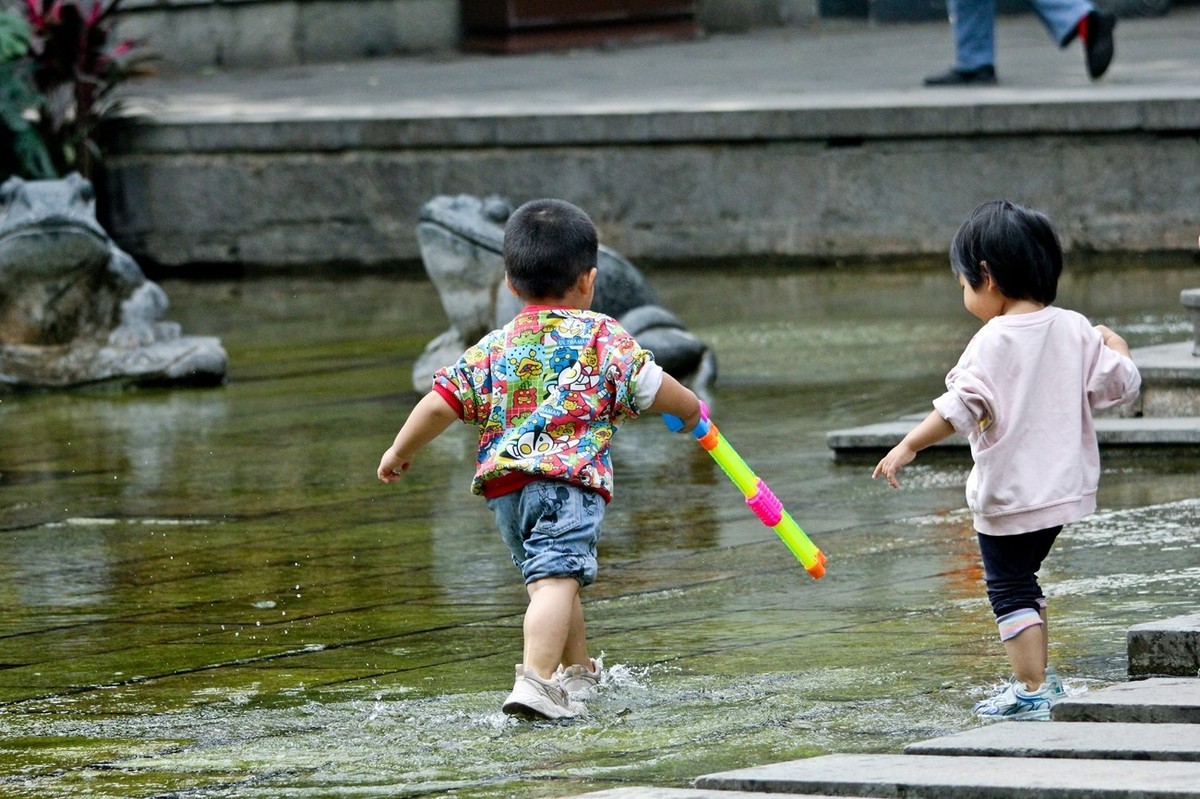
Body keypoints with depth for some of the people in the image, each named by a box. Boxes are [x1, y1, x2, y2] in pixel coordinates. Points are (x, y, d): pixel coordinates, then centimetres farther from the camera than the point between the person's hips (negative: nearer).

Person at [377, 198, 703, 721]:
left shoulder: (492, 349, 16)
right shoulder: (602, 336, 6)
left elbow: (439, 404, 11)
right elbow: (653, 388, 7)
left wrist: (400, 453, 26)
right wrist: (691, 411, 29)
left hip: (502, 483, 5)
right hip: (570, 479, -5)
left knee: (550, 576, 23)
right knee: (556, 578, -18)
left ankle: (580, 671, 40)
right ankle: (536, 679, -36)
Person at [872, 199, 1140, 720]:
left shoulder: (995, 341, -17)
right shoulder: (1075, 330, 1)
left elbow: (963, 405, -26)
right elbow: (1121, 385, 5)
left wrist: (909, 447, -25)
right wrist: (1117, 348, 26)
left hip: (1008, 492, -7)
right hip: (1063, 485, 8)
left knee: (1010, 588, 1)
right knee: (1022, 579, 24)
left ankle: (1032, 692, -3)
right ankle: (1038, 674, 32)